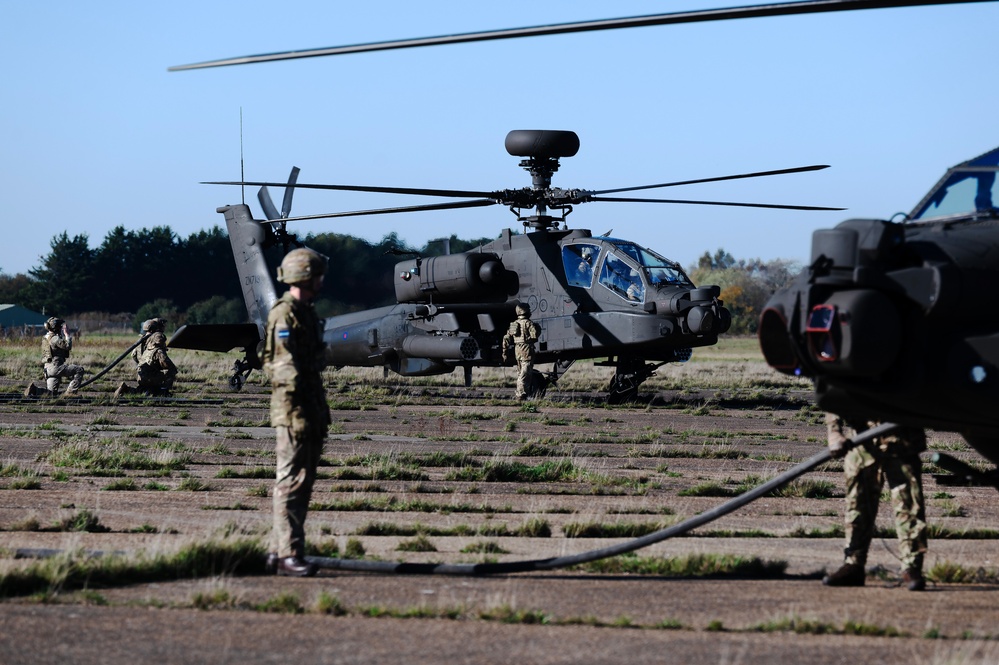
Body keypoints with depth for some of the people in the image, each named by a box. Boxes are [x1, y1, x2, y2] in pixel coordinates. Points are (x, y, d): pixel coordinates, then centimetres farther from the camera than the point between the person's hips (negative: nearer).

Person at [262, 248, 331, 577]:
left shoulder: (306, 313, 19)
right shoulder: (285, 315, -12)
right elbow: (286, 363, -20)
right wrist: (299, 398, -27)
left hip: (312, 407, 10)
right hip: (294, 406, -10)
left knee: (303, 481, 12)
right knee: (292, 482, -10)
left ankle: (280, 551, 17)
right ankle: (288, 555, -12)